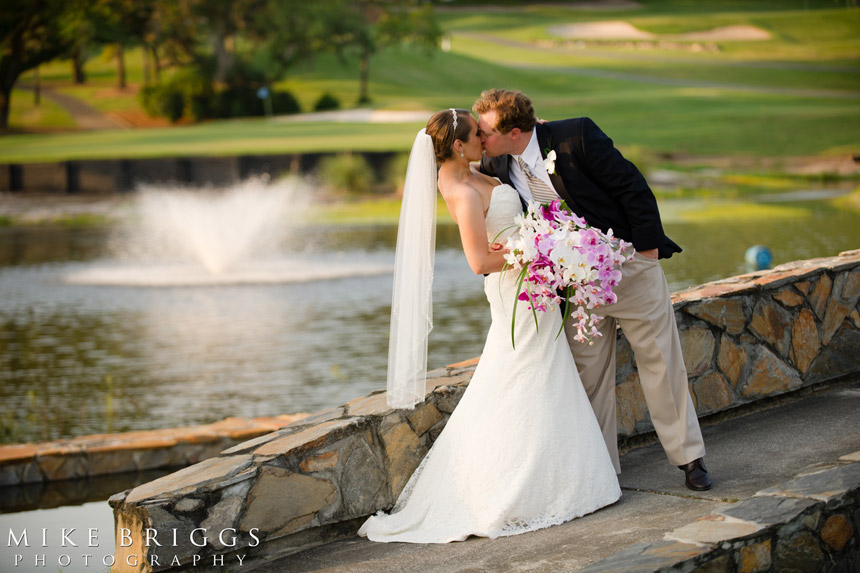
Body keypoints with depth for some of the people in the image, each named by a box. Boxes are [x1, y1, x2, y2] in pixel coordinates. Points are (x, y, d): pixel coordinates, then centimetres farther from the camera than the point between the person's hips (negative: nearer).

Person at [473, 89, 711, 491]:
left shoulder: (576, 136, -21)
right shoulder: (497, 168, -6)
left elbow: (631, 186, -15)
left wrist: (647, 246, -12)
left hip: (629, 265, -4)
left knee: (660, 362, 5)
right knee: (589, 374, 7)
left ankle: (688, 457, 17)